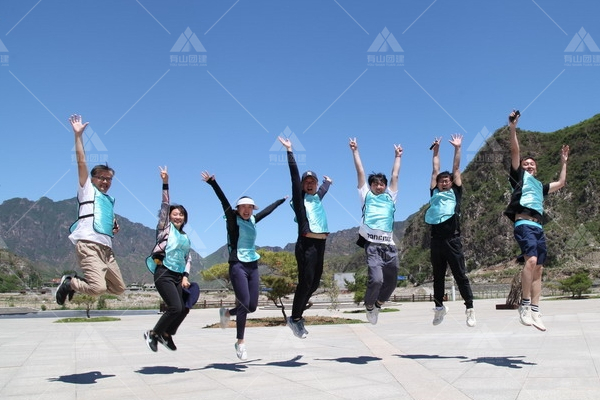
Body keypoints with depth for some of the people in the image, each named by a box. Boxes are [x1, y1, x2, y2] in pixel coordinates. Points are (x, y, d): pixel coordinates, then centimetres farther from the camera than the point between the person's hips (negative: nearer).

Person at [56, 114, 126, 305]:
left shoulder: (110, 200, 26)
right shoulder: (87, 190, 9)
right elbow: (81, 162, -1)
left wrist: (115, 227, 14)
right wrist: (78, 135, -5)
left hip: (106, 248, 8)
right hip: (89, 245, -8)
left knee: (119, 288, 9)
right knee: (98, 288, -24)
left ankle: (79, 281, 23)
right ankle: (69, 282, 5)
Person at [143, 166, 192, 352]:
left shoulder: (185, 237, 18)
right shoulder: (165, 227, 3)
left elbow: (188, 258, 16)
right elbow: (165, 205, -7)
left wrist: (185, 276, 2)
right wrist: (165, 183, -15)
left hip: (179, 275, 6)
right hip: (164, 273, -6)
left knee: (184, 309, 1)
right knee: (175, 308, -15)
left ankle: (166, 334, 24)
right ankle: (152, 333, 6)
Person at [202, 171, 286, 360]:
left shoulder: (253, 220, 13)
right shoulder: (233, 218, -2)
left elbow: (268, 210, 28)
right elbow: (224, 201, -15)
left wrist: (282, 200, 42)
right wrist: (212, 183, -28)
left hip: (253, 266, 6)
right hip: (238, 266, -6)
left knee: (252, 306, 5)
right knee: (244, 304, -12)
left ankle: (227, 313, 33)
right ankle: (240, 342, 3)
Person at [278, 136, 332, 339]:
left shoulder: (318, 198, 17)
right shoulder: (300, 198, 2)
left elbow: (324, 189, 41)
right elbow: (294, 175, -5)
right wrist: (289, 151, -9)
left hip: (320, 244, 7)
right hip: (306, 244, -7)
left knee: (315, 282, 10)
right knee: (305, 281, -7)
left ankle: (298, 312, 24)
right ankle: (295, 318, 4)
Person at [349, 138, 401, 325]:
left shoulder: (390, 197, 19)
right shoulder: (366, 195, 13)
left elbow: (395, 175, 26)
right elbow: (360, 172, 15)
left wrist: (397, 156, 32)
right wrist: (355, 151, 18)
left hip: (389, 245, 4)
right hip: (372, 244, -4)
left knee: (391, 281, 9)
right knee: (376, 279, -18)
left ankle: (378, 303, 37)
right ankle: (369, 304, 12)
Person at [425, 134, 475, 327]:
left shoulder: (455, 192, 11)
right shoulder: (435, 193, 16)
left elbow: (456, 169, 13)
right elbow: (435, 170, 20)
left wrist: (457, 148, 15)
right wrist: (436, 149, 23)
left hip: (452, 239, -3)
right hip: (436, 239, 3)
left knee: (460, 275, -1)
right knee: (438, 276, 12)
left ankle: (470, 309, 2)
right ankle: (439, 306, 23)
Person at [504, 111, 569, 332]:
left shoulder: (539, 185, 31)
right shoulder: (519, 175, 14)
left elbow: (561, 183, 43)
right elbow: (515, 153, 3)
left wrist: (563, 162, 45)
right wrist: (513, 129, -5)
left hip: (539, 227, 7)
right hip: (524, 224, -7)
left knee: (538, 269, 1)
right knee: (531, 260, -26)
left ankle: (535, 312, 0)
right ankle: (524, 305, -20)